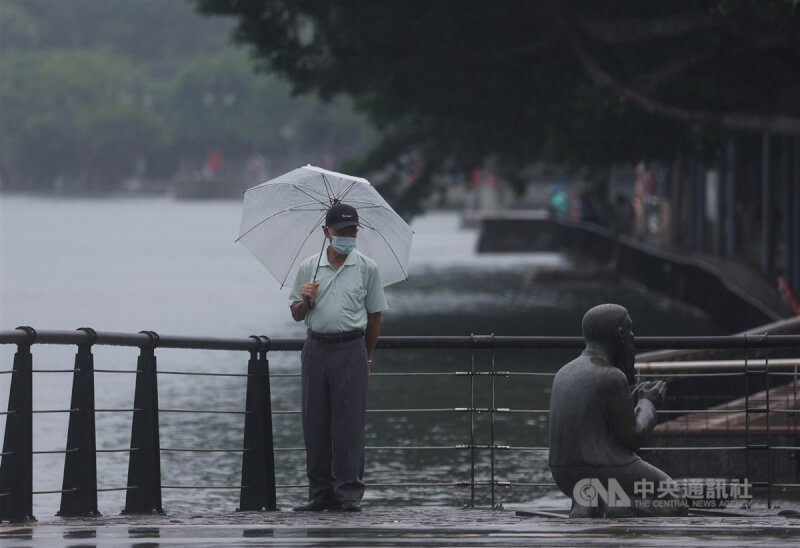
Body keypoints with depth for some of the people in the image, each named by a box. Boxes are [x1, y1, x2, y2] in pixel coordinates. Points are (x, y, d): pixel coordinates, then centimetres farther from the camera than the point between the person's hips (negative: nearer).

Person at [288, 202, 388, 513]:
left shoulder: (367, 268, 4)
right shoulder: (309, 268, 9)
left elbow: (374, 315, 9)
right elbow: (296, 315, 14)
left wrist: (366, 357, 11)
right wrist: (305, 299, -8)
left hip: (350, 350, -3)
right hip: (316, 349, 3)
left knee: (349, 423, -7)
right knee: (315, 424, 3)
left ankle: (349, 494, -6)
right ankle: (321, 494, 9)